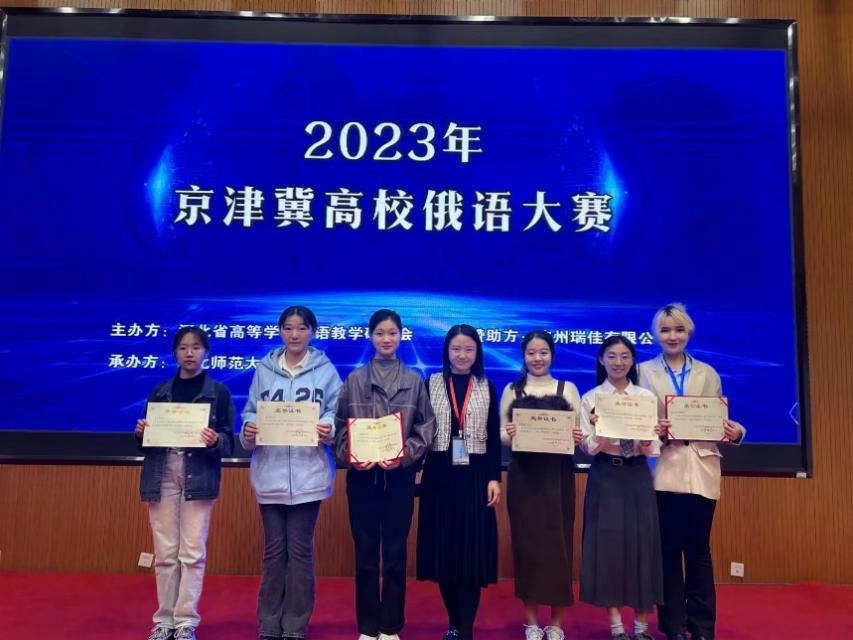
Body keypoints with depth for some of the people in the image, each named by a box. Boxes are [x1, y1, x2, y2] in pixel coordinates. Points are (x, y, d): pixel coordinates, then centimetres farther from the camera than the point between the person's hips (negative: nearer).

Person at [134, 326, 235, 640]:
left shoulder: (219, 392, 3)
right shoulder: (160, 392, 12)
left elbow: (229, 443, 0)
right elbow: (146, 441, 14)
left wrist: (215, 441, -21)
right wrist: (140, 433, -7)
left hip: (198, 478, -2)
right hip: (162, 476, 3)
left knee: (192, 552, -1)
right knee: (165, 553, 6)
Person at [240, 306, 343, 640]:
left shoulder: (326, 370, 2)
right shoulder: (264, 369, 7)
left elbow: (336, 413, 0)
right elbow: (251, 412, 7)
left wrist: (328, 429, -20)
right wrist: (249, 429, -13)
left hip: (308, 473, -1)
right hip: (270, 471, 2)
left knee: (300, 549, 5)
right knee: (274, 549, 10)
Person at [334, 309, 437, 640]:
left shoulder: (414, 381, 4)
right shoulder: (355, 379, 3)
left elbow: (426, 426, 1)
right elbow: (341, 425, 2)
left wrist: (406, 454, -13)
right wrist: (350, 456, -14)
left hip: (400, 475, 0)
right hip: (362, 474, 0)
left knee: (396, 552, 6)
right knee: (366, 551, 7)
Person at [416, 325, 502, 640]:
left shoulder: (487, 387, 6)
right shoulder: (431, 384, 4)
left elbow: (494, 437, 4)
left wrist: (494, 478, -4)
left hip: (474, 476, 0)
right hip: (440, 476, 0)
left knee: (472, 550, -1)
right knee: (443, 548, 6)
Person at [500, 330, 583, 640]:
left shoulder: (568, 389, 6)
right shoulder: (512, 390, 7)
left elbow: (581, 433, 6)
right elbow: (501, 435, 6)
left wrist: (577, 438, -16)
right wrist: (508, 435, -15)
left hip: (558, 476, 0)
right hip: (523, 476, 0)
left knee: (558, 542, 2)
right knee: (526, 542, 4)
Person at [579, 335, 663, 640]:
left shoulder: (646, 396, 5)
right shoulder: (590, 398, 1)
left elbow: (652, 449, 1)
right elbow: (588, 448, -5)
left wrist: (650, 436, -21)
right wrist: (597, 430, -24)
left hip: (637, 477, 1)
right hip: (604, 477, -1)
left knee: (641, 542, 3)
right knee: (606, 544, 0)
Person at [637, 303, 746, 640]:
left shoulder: (708, 373, 12)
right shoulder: (643, 371, 6)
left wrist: (736, 431, -12)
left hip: (702, 471, 2)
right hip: (664, 471, -1)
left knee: (699, 549, 7)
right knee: (668, 549, 4)